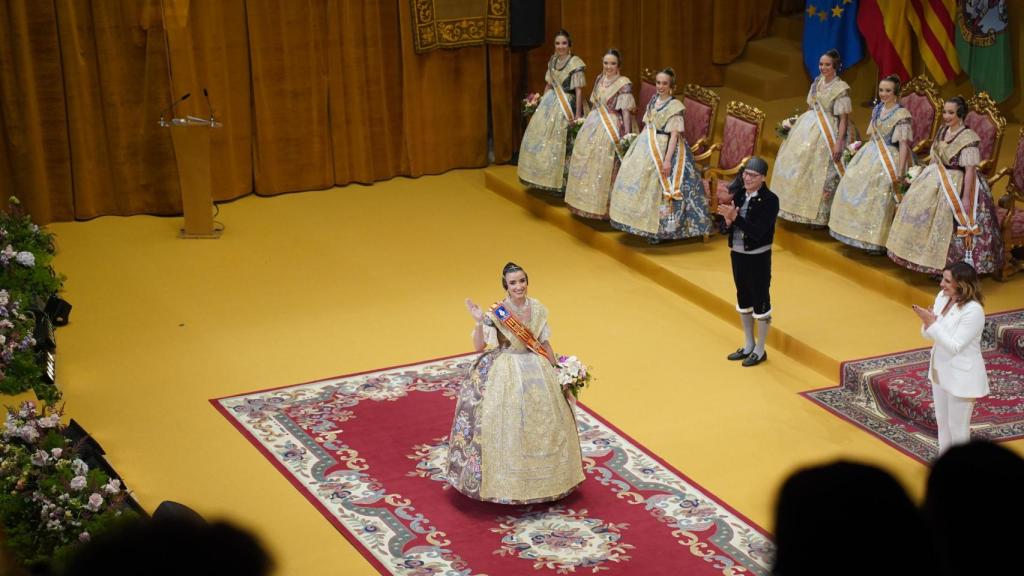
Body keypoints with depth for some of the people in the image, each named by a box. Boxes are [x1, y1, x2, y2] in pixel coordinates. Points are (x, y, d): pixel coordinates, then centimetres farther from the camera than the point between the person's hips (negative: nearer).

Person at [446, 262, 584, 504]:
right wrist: (479, 321, -30)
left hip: (536, 369, 5)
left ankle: (539, 479, 31)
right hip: (506, 372, -5)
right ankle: (509, 482, 12)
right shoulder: (496, 312, -14)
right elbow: (479, 345, -16)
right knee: (507, 426, -2)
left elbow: (545, 342, 8)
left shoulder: (537, 309, -2)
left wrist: (556, 370, 10)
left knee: (542, 425, 13)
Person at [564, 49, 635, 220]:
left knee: (604, 166, -4)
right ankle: (587, 202, 22)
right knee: (585, 159, 10)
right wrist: (586, 121, 20)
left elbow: (626, 111, -13)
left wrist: (627, 136, -16)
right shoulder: (599, 79, 9)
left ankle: (603, 207, 6)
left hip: (611, 129, -7)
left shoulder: (624, 84, -11)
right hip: (593, 124, 7)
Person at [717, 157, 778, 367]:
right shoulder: (739, 194, 2)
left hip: (758, 257, -7)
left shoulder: (770, 200, -17)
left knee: (760, 302, 6)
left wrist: (735, 217, -30)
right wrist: (728, 221, -17)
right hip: (737, 254, 7)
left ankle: (760, 350, 20)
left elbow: (758, 232, -25)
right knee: (743, 300, 18)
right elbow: (729, 228, 6)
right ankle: (748, 346, 34)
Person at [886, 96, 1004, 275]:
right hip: (937, 182, 8)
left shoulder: (968, 138, -18)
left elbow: (970, 170, -21)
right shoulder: (942, 131, 6)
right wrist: (923, 176, 16)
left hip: (958, 185, -8)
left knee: (951, 225, -3)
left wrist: (966, 197, -24)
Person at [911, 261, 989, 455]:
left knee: (958, 427, 7)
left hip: (962, 377, -8)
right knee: (942, 421, 22)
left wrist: (933, 322, -29)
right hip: (941, 370, 8)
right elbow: (928, 334, 4)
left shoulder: (973, 311, -27)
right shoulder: (942, 297, -3)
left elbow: (954, 346, -27)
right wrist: (927, 322, -18)